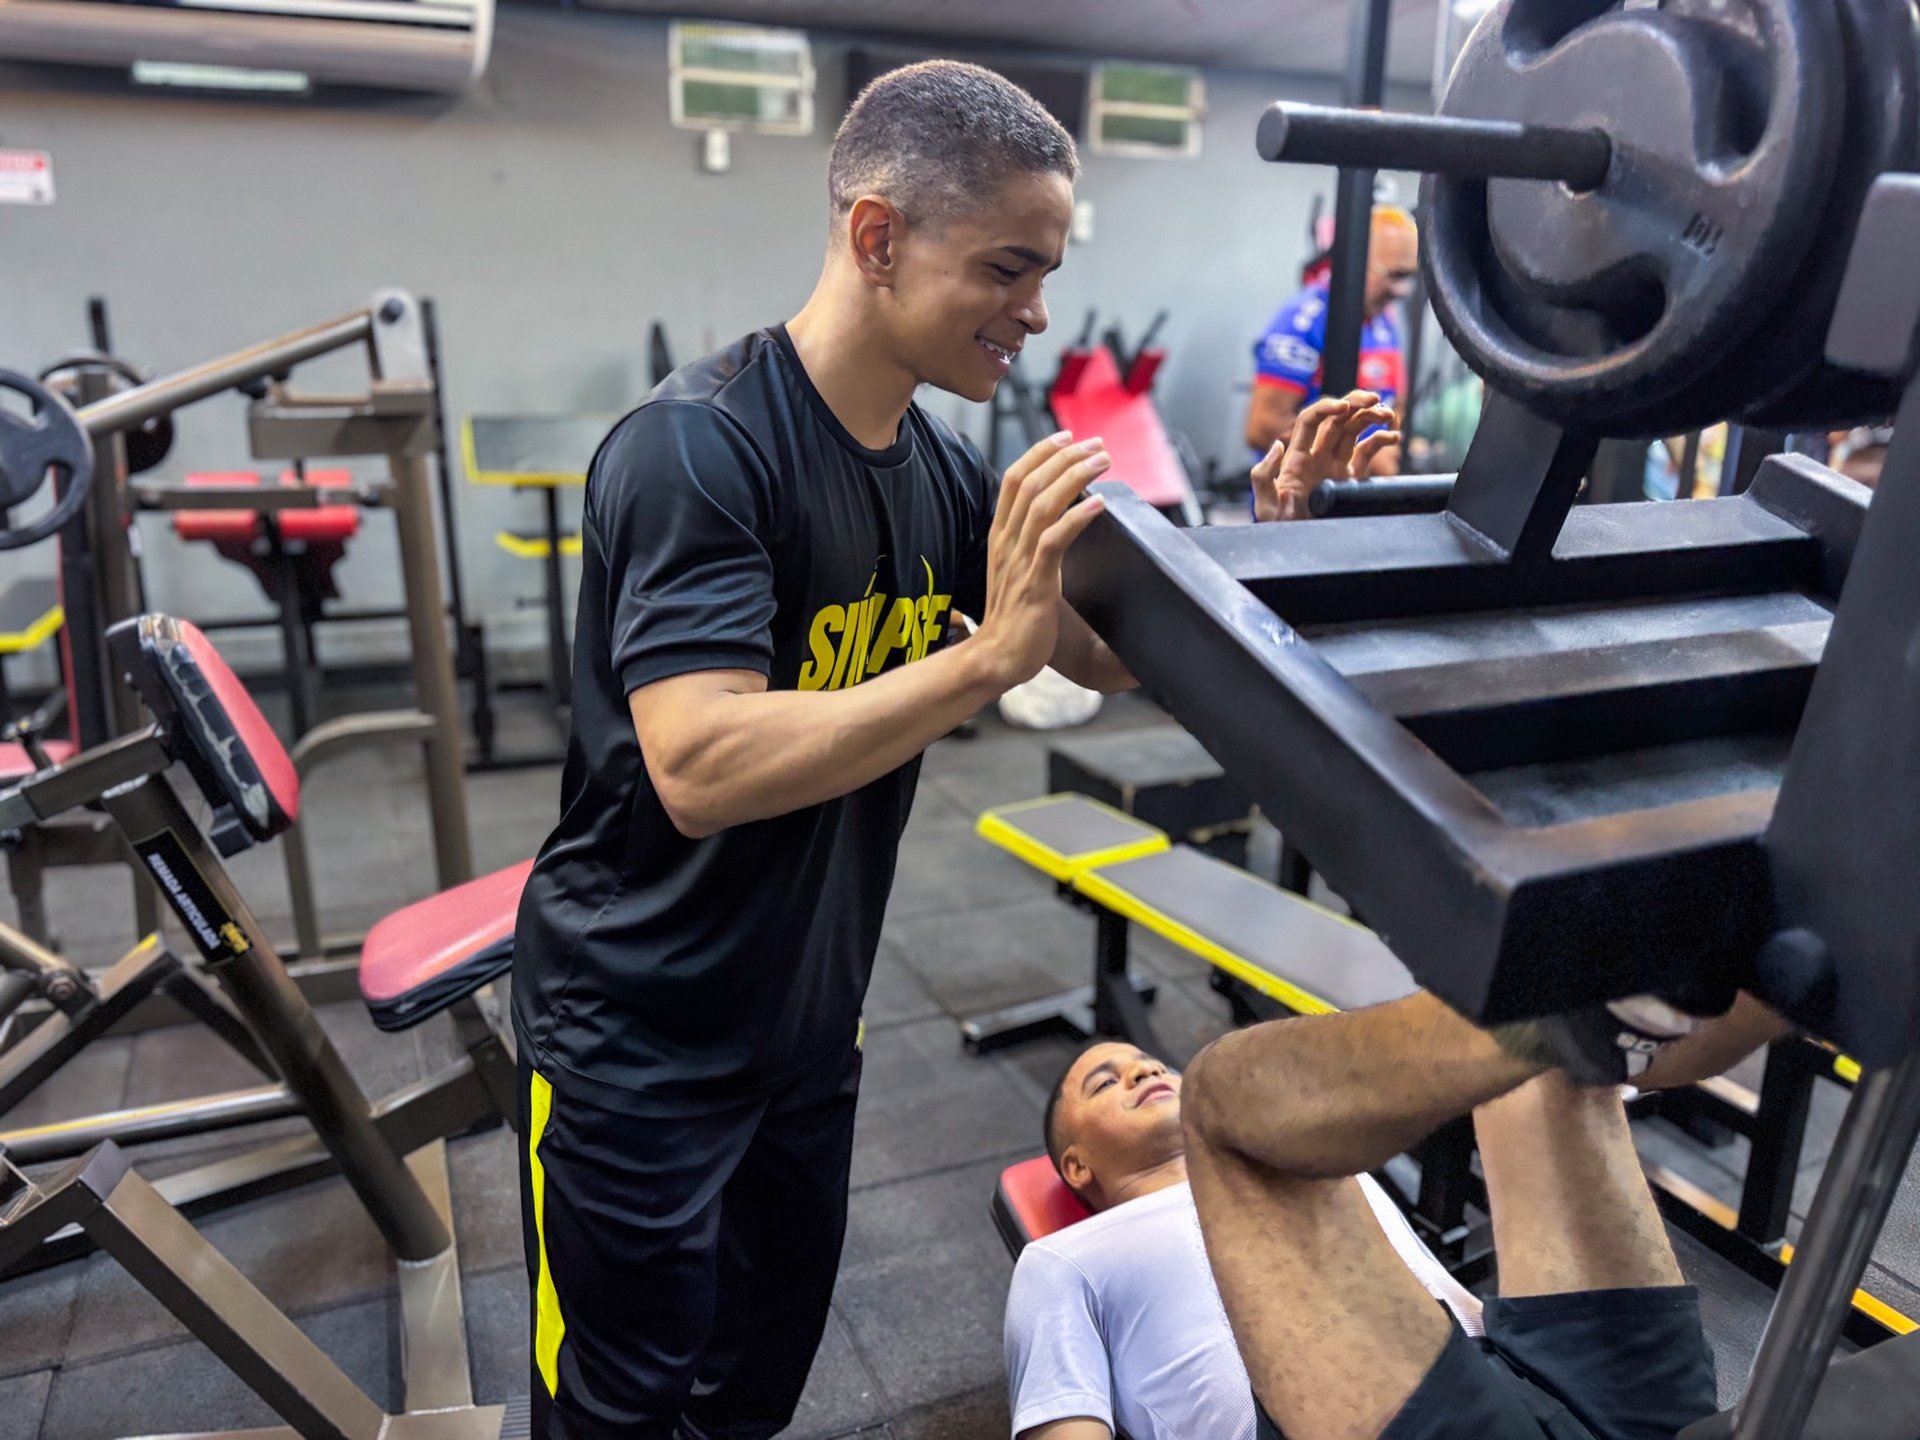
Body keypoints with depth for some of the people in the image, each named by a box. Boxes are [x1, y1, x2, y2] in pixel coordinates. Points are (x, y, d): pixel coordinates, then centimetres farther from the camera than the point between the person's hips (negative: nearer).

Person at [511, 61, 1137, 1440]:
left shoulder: (940, 469, -1)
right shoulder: (699, 445, -23)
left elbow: (1118, 654, 4)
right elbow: (703, 770, -33)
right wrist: (990, 653, -35)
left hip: (809, 1017, 7)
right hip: (638, 1033, -6)